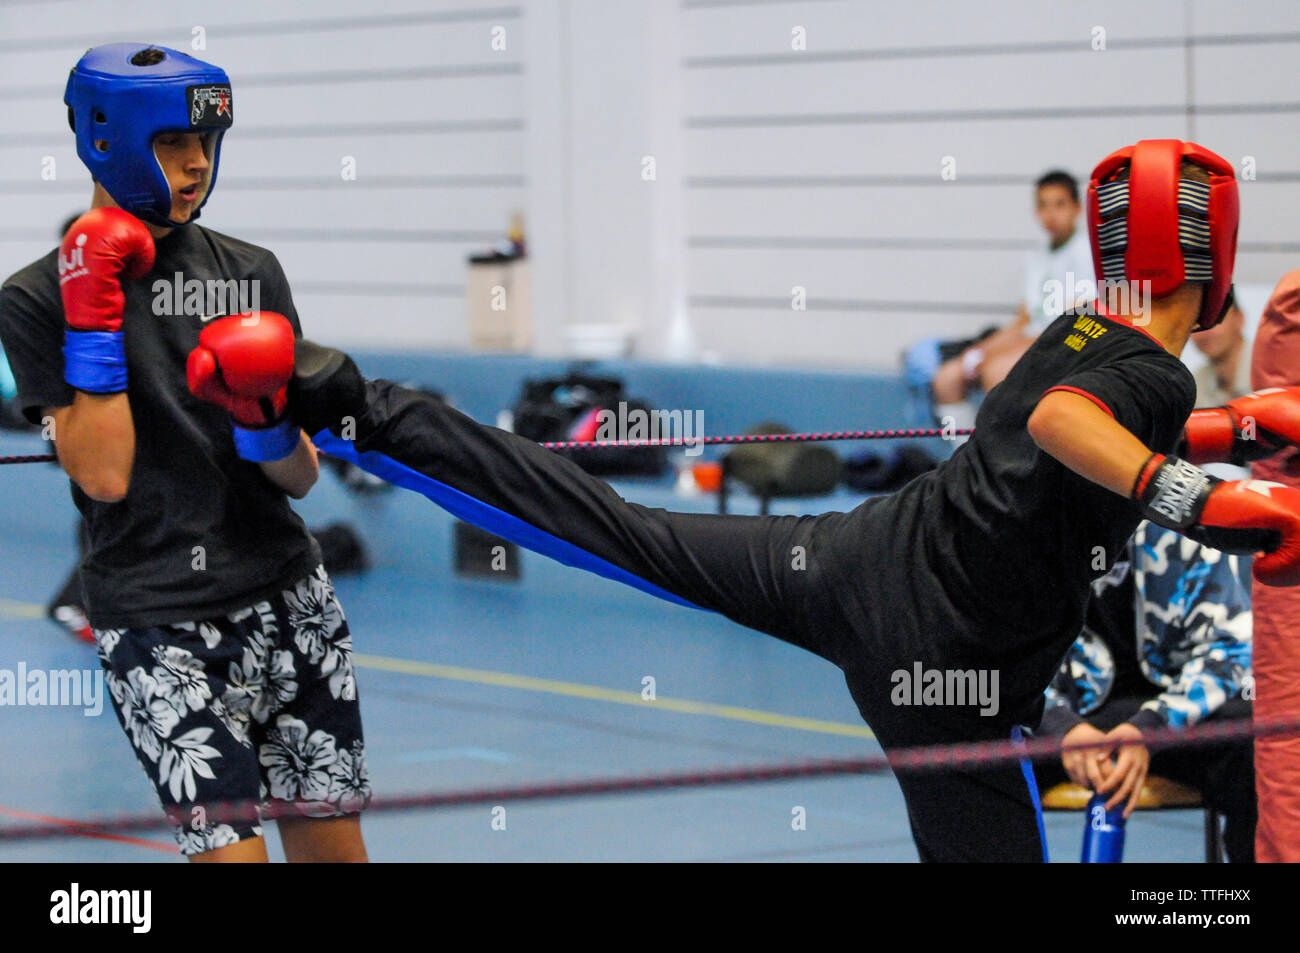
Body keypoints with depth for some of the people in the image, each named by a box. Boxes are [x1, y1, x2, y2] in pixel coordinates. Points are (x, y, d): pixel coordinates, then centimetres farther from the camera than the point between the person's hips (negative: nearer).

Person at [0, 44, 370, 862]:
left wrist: (258, 414, -15)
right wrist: (92, 319, -15)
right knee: (228, 845, -12)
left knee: (333, 846, 5)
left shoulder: (250, 272, 9)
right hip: (159, 627, -4)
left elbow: (300, 476, 7)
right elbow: (104, 476, -12)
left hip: (290, 600, 4)